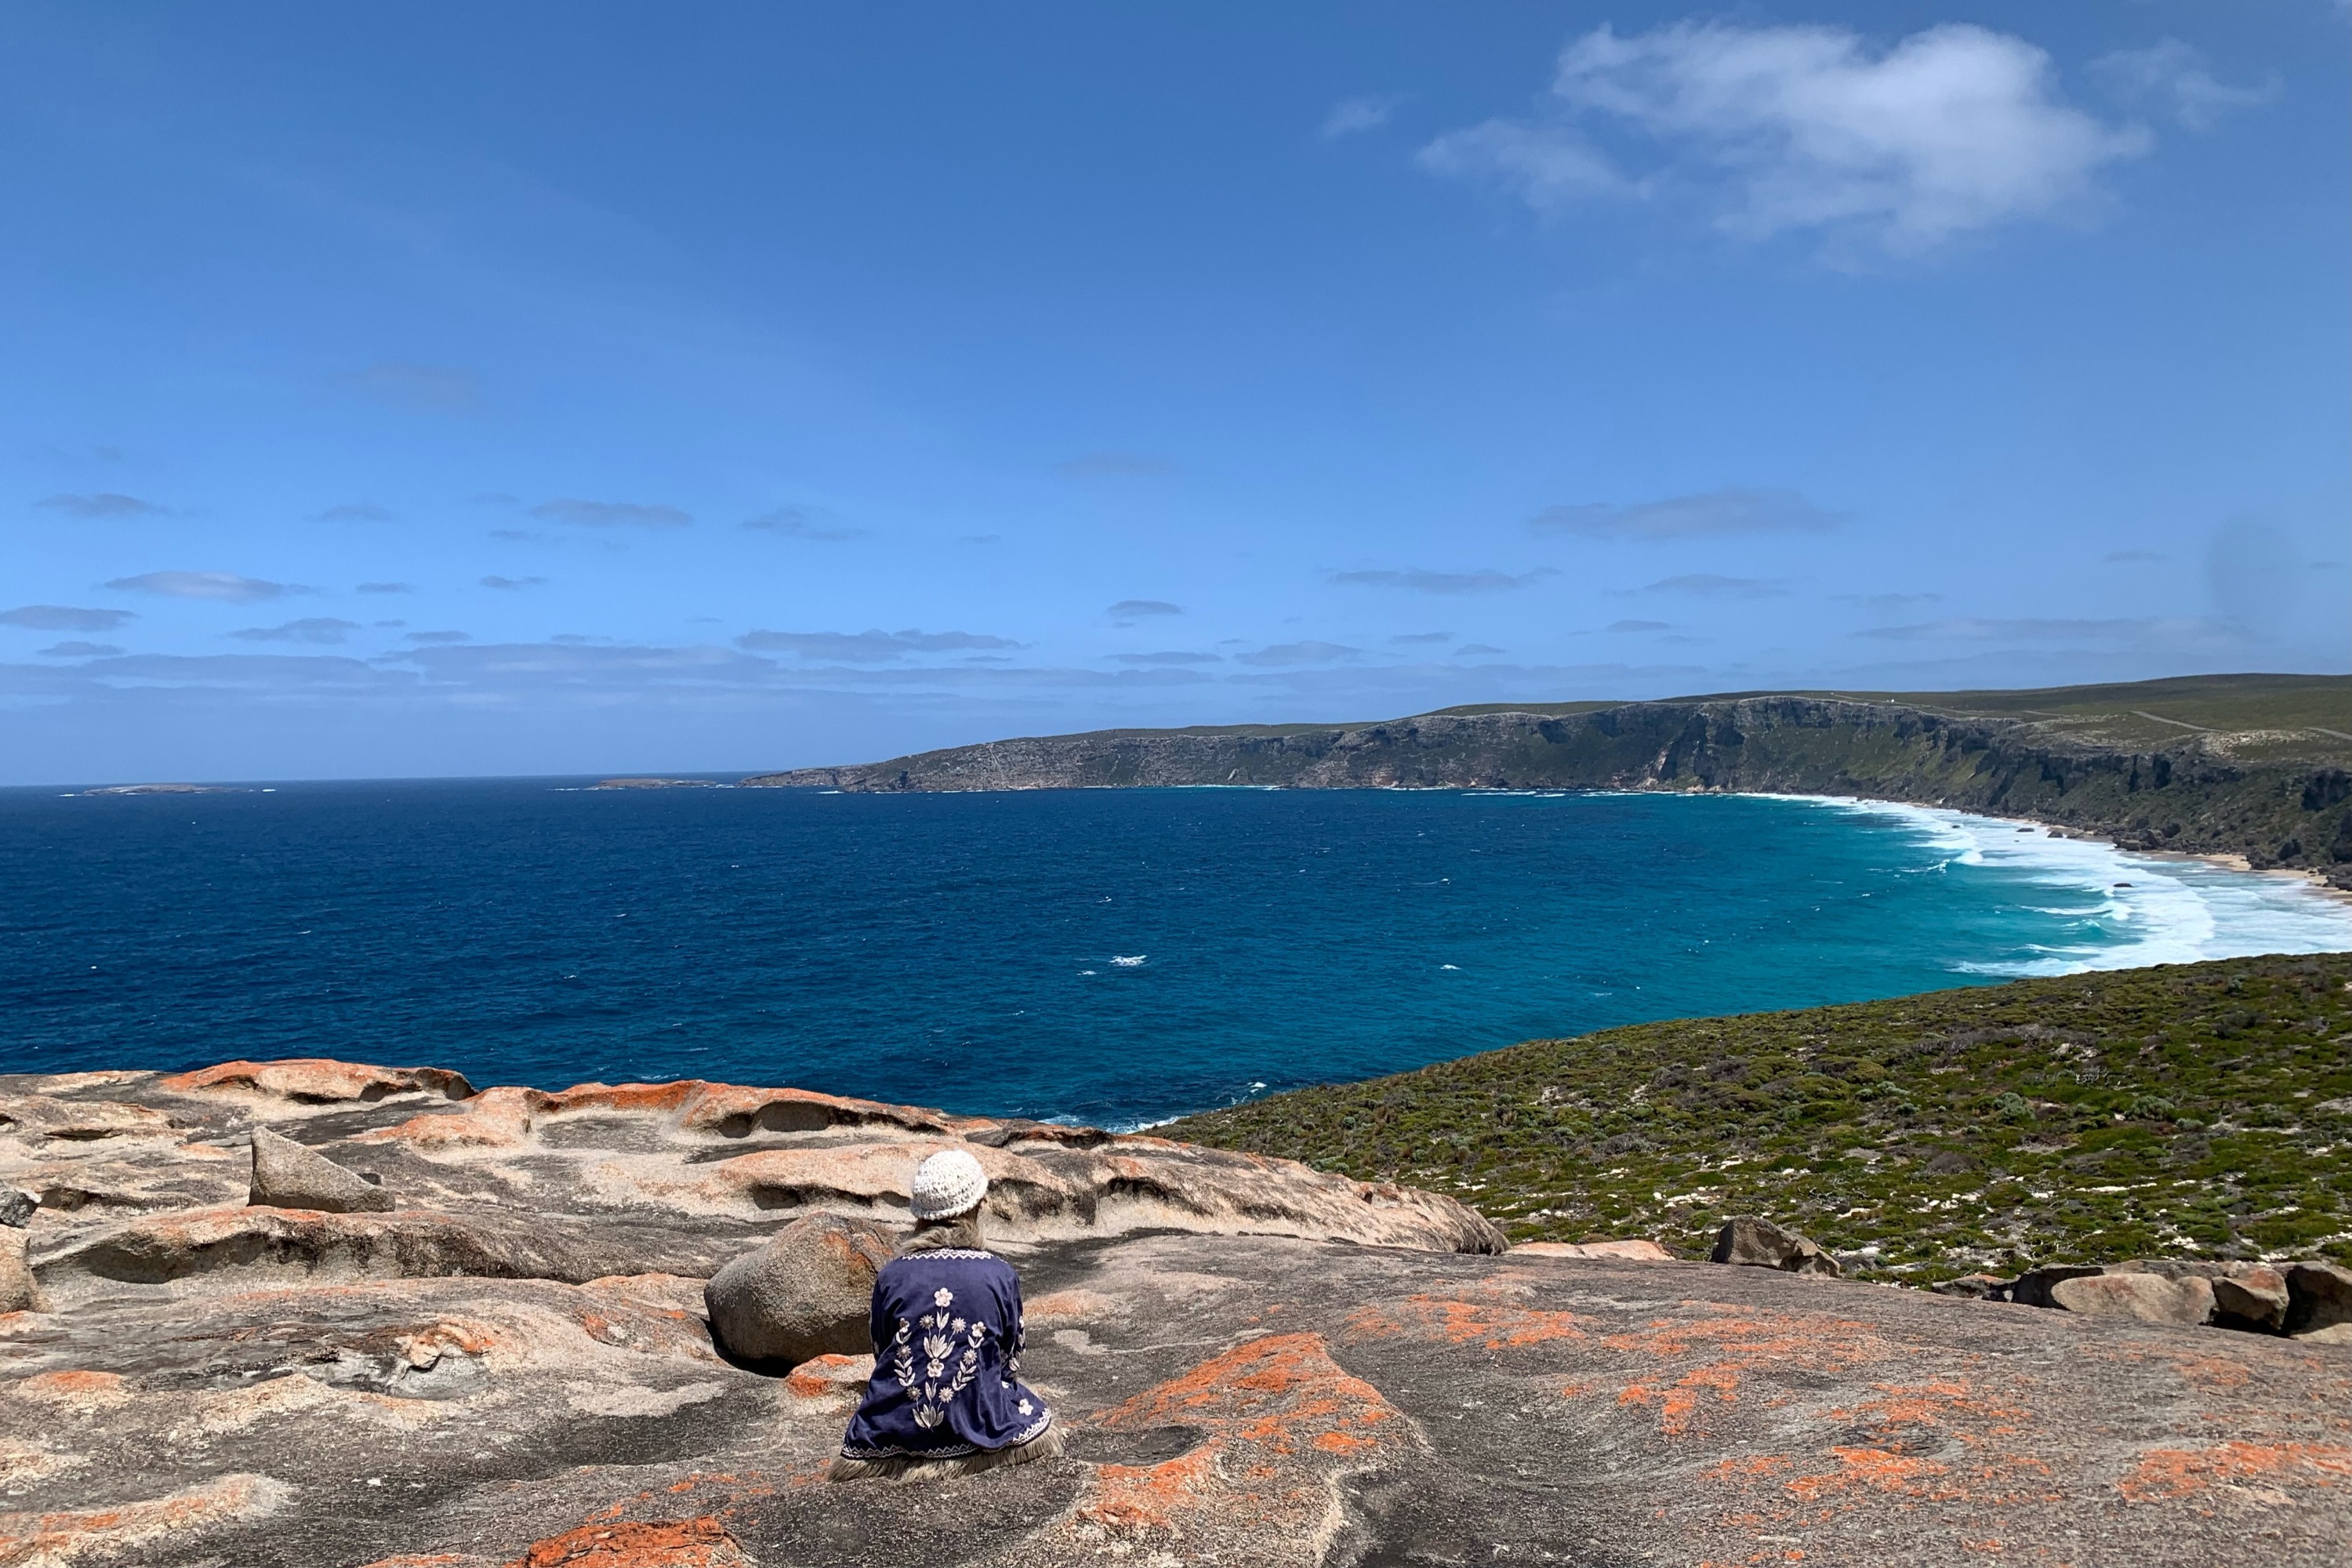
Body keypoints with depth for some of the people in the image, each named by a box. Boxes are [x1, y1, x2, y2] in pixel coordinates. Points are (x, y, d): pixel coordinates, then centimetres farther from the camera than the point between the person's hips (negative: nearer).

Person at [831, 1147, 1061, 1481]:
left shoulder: (890, 1276, -4)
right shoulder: (1001, 1275, -7)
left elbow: (882, 1356, 7)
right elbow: (1011, 1363, 4)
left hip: (894, 1430, 1)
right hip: (978, 1429, -1)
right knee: (1034, 1415, 29)